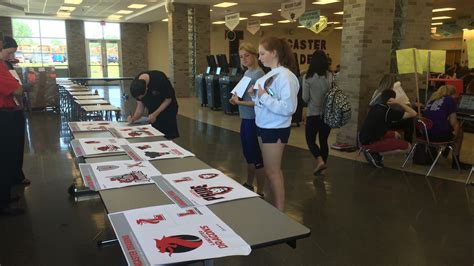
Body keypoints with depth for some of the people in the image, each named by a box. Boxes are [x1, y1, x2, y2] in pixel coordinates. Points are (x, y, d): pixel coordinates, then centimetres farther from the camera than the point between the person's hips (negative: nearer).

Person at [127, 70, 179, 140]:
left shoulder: (159, 80, -33)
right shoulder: (136, 84, -18)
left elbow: (169, 98, -20)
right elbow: (140, 104, -7)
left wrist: (155, 114, -24)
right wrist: (134, 118, -24)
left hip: (168, 108, -4)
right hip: (152, 110, 4)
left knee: (170, 136, -6)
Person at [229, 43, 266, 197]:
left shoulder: (258, 74, -16)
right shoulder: (247, 73, 11)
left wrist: (239, 102, -19)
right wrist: (236, 98, 0)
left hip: (254, 120, -9)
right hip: (245, 119, 9)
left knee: (256, 157, 0)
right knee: (248, 154, 21)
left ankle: (259, 193, 12)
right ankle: (249, 184, 39)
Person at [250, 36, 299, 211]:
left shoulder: (285, 76, -20)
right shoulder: (269, 74, 9)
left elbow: (287, 108, -28)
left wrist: (263, 96, -25)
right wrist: (255, 95, 0)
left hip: (275, 130, -9)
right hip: (263, 127, 9)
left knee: (272, 172, -1)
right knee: (272, 170, 17)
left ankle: (279, 212, 12)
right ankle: (274, 206, 30)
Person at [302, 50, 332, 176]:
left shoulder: (308, 77, -9)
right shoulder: (331, 76, -3)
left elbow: (305, 98, -6)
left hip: (313, 114, -3)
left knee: (310, 140, 10)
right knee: (324, 140, 14)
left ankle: (320, 161, -10)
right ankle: (322, 166, 18)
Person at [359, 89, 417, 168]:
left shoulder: (375, 107, 9)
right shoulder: (389, 112, -16)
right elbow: (413, 114, -15)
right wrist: (399, 102, -13)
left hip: (364, 139, 9)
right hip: (370, 143, -9)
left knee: (395, 135, 27)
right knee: (407, 146, -3)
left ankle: (374, 151, 9)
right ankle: (373, 152, -6)